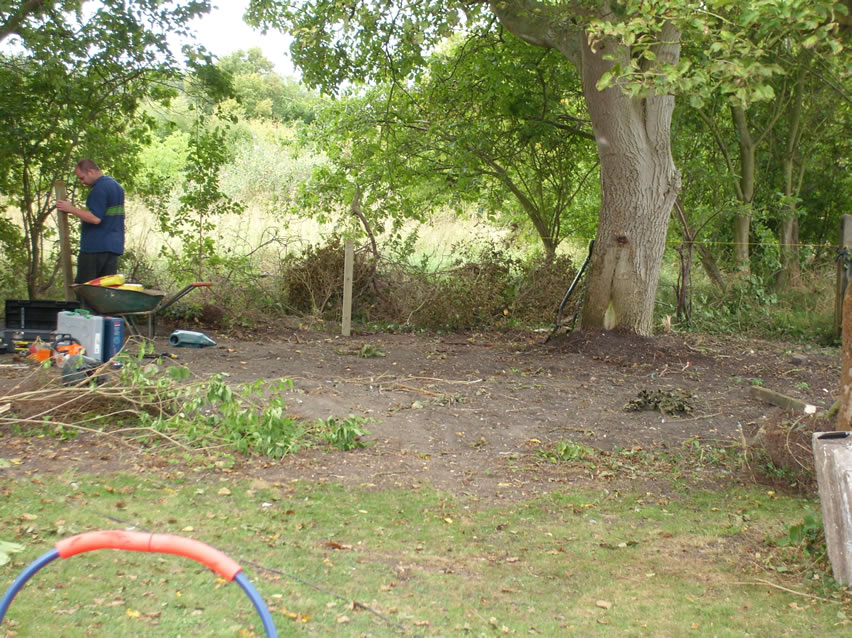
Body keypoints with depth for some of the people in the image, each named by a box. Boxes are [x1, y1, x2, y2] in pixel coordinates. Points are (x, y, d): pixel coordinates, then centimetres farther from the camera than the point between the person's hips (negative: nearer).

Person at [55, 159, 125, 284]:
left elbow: (95, 218, -22)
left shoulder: (99, 189, -14)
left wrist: (71, 209, -14)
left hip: (95, 247, -9)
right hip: (115, 246, 9)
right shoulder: (116, 186, 17)